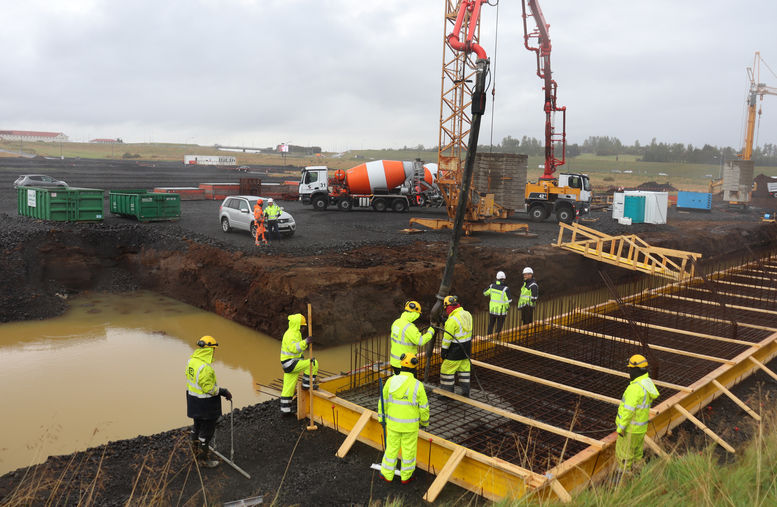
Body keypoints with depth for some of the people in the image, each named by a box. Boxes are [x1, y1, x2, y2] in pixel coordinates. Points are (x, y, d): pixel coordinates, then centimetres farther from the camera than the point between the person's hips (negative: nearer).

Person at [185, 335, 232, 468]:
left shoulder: (191, 360, 0)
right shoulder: (205, 367, -29)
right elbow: (208, 388, -26)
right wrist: (223, 391, -15)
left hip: (193, 400, 9)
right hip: (205, 404, -9)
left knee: (197, 425, 26)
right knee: (207, 430, 6)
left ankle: (196, 450, 43)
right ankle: (203, 459, 17)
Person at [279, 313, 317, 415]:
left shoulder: (295, 333, 16)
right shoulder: (290, 335, -18)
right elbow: (294, 348, -34)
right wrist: (305, 342, -43)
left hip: (291, 364, 10)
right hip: (290, 363, -10)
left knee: (288, 388, 13)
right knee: (313, 363, -15)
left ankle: (285, 410, 19)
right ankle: (307, 384, -3)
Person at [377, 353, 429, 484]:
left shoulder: (391, 381, -16)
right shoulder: (417, 386, -23)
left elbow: (383, 401, -4)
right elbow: (424, 407, -13)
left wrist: (381, 416, 12)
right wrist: (425, 422, 7)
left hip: (393, 422, 2)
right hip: (410, 424, -2)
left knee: (392, 448, 21)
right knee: (409, 450, 18)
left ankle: (387, 474, 35)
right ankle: (406, 476, 35)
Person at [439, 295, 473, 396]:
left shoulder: (452, 320, -22)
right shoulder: (467, 314, 1)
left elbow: (447, 338, -17)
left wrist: (443, 352, -8)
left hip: (455, 350, -8)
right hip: (466, 348, 8)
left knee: (447, 370, 6)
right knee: (464, 369, 16)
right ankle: (465, 393, 23)